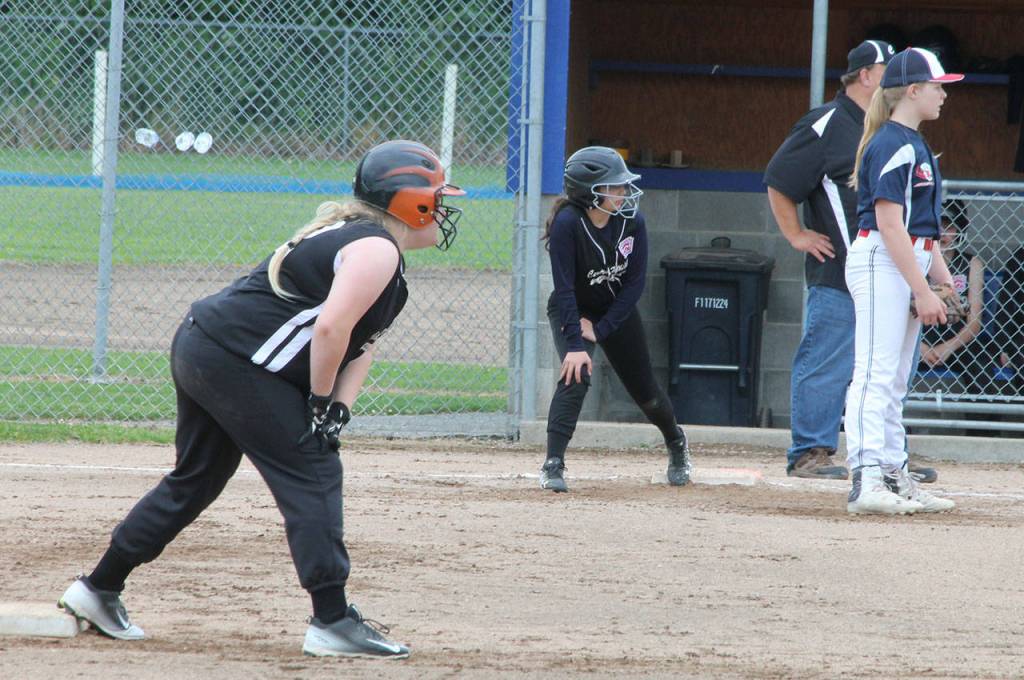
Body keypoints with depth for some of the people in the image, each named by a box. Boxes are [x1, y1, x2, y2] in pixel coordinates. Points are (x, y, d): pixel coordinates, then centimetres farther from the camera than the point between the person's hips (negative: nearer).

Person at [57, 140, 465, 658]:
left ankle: (99, 591, 27)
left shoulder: (351, 235, 19)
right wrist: (323, 402, -13)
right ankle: (332, 623, -10)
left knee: (195, 480, 19)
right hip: (235, 359, -11)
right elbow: (331, 328, -25)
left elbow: (361, 338, 14)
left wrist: (337, 408, 0)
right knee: (312, 474, -8)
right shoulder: (377, 248, -14)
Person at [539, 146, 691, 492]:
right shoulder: (567, 224, -30)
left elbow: (634, 283, -13)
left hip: (617, 309, 4)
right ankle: (553, 465, -24)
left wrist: (600, 330, -18)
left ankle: (675, 441, 43)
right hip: (572, 310, -4)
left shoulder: (632, 222, -18)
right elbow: (564, 288, -29)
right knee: (576, 374, -27)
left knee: (644, 388, 13)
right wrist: (575, 344, -34)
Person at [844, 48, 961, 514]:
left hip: (907, 265, 10)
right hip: (881, 263, -10)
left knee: (894, 381, 13)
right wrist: (923, 291, -20)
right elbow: (890, 224, -19)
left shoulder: (913, 145, 18)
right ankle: (866, 481, -23)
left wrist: (942, 278, 14)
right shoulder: (892, 146, -13)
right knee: (876, 374, -16)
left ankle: (895, 477, 17)